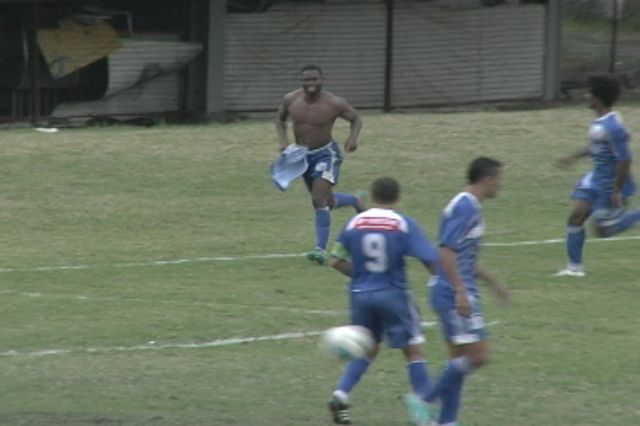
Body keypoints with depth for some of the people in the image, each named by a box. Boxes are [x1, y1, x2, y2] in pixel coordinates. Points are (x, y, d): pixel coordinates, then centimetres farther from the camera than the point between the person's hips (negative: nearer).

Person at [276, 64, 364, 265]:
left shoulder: (334, 103, -20)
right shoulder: (290, 100, -10)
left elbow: (356, 119, -4)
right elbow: (280, 119, 10)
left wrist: (353, 137, -24)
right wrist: (283, 140, -7)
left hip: (326, 154, -5)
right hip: (302, 155, 5)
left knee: (319, 200, -21)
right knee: (327, 202, 18)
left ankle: (321, 249, -17)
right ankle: (356, 201, 50)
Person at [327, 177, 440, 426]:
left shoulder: (355, 223, 2)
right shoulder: (404, 225, -7)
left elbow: (336, 261, 6)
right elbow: (430, 260, -11)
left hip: (361, 294, 4)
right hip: (393, 294, -4)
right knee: (413, 349, 5)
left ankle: (341, 395, 6)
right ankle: (422, 402, 0)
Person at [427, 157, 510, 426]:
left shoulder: (470, 207, 16)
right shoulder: (465, 207, -15)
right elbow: (447, 252, -22)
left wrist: (493, 283, 30)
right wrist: (461, 292, -25)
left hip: (458, 295, 10)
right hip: (455, 294, -10)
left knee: (459, 359, 11)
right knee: (478, 355, -11)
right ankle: (426, 401, -8)